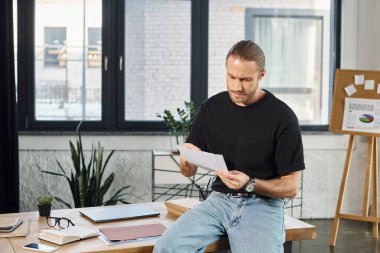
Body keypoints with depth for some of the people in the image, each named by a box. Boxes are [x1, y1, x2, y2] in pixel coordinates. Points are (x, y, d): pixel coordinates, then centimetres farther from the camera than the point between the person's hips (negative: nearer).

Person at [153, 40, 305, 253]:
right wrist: (187, 161, -12)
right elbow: (189, 172, 12)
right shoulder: (211, 108, 4)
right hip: (220, 200, 3)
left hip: (263, 205, -3)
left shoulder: (282, 117, -8)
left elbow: (292, 187, -6)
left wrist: (250, 184, -22)